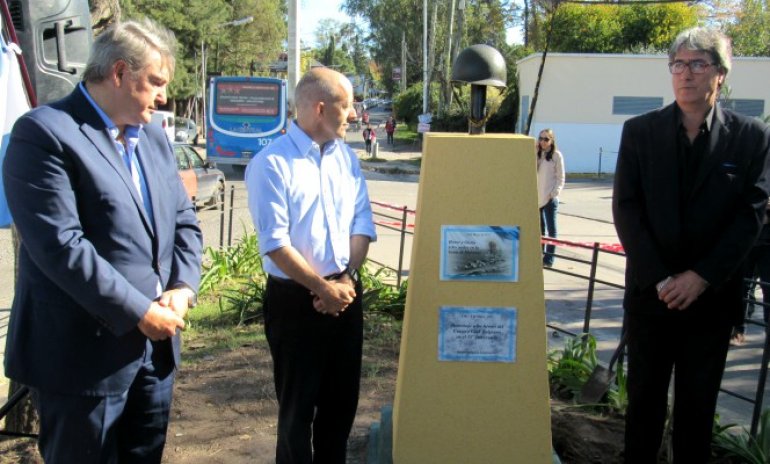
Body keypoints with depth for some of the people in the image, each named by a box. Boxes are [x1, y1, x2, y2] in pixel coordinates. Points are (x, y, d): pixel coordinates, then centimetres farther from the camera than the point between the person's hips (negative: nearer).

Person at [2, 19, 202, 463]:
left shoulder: (154, 136, 12)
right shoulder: (45, 133, -13)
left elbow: (184, 221, 12)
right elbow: (60, 246, -21)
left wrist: (183, 288, -5)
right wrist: (140, 312, -18)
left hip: (156, 342, 7)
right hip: (85, 352, -7)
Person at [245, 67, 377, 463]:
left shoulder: (346, 156, 7)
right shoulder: (272, 163, -13)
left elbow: (361, 222, 5)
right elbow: (275, 243, -17)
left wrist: (345, 280, -7)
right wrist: (323, 288, -15)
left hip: (345, 293, 6)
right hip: (295, 300, -6)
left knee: (343, 398, 17)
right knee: (298, 405, 9)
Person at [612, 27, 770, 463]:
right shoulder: (640, 130, 1)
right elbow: (626, 208, -4)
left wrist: (702, 276, -13)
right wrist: (660, 278, -12)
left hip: (713, 294, 0)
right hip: (650, 291, 1)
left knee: (699, 403, 11)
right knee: (644, 396, 11)